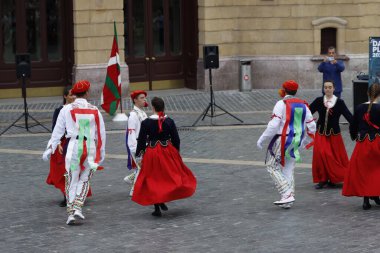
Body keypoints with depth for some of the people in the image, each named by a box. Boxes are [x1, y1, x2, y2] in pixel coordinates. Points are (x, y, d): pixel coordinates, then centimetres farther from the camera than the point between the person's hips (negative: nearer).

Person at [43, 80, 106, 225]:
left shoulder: (66, 109, 0)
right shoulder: (95, 111, 4)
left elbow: (58, 130, 0)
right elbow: (101, 134, 9)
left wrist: (50, 148, 7)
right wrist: (101, 153, 19)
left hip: (73, 146, -1)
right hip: (90, 148, 1)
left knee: (72, 181, 7)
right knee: (84, 180, 13)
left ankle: (71, 212, 3)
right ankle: (78, 207, -2)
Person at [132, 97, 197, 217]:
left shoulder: (146, 123, -11)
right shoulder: (169, 121, -5)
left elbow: (141, 141, -5)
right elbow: (176, 139, 1)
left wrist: (138, 154, 9)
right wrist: (176, 153, 17)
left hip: (152, 154, -1)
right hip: (168, 152, 1)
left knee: (153, 180, 8)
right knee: (169, 176, 19)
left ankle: (157, 208, 9)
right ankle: (162, 201, 5)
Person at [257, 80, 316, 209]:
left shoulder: (282, 104, -11)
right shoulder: (303, 105, 10)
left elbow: (274, 125, -17)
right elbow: (311, 126, 11)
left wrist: (262, 139, -10)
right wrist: (305, 140, 26)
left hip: (282, 140, -7)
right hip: (296, 142, 7)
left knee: (273, 166, 2)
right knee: (288, 169, 14)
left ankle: (287, 194, -11)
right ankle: (288, 200, 13)